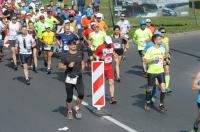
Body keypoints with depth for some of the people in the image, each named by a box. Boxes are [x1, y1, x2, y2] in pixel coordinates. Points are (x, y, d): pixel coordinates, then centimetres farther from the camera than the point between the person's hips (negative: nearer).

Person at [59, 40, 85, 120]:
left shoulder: (80, 54, 9)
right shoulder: (65, 55, -3)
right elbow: (60, 66, -3)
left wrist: (81, 69, 8)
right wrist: (68, 66, -18)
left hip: (79, 78, 3)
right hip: (69, 78, -2)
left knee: (81, 94, -12)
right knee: (69, 97, 3)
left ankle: (78, 108, 13)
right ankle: (69, 111, 24)